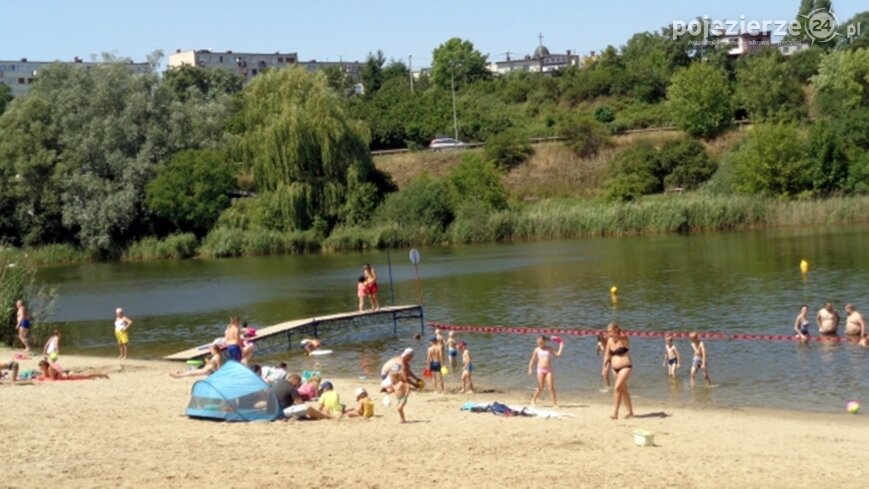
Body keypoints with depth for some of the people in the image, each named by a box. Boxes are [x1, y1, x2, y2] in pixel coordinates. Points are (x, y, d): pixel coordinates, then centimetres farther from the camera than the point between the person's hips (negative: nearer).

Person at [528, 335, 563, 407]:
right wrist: (530, 368, -2)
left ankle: (555, 403, -3)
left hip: (549, 370, 1)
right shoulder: (537, 349, 5)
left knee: (551, 387, -6)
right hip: (540, 370, -1)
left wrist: (561, 347, 2)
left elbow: (558, 354, 6)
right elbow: (533, 360, 6)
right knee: (541, 387, 0)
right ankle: (533, 400, 20)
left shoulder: (549, 349, 9)